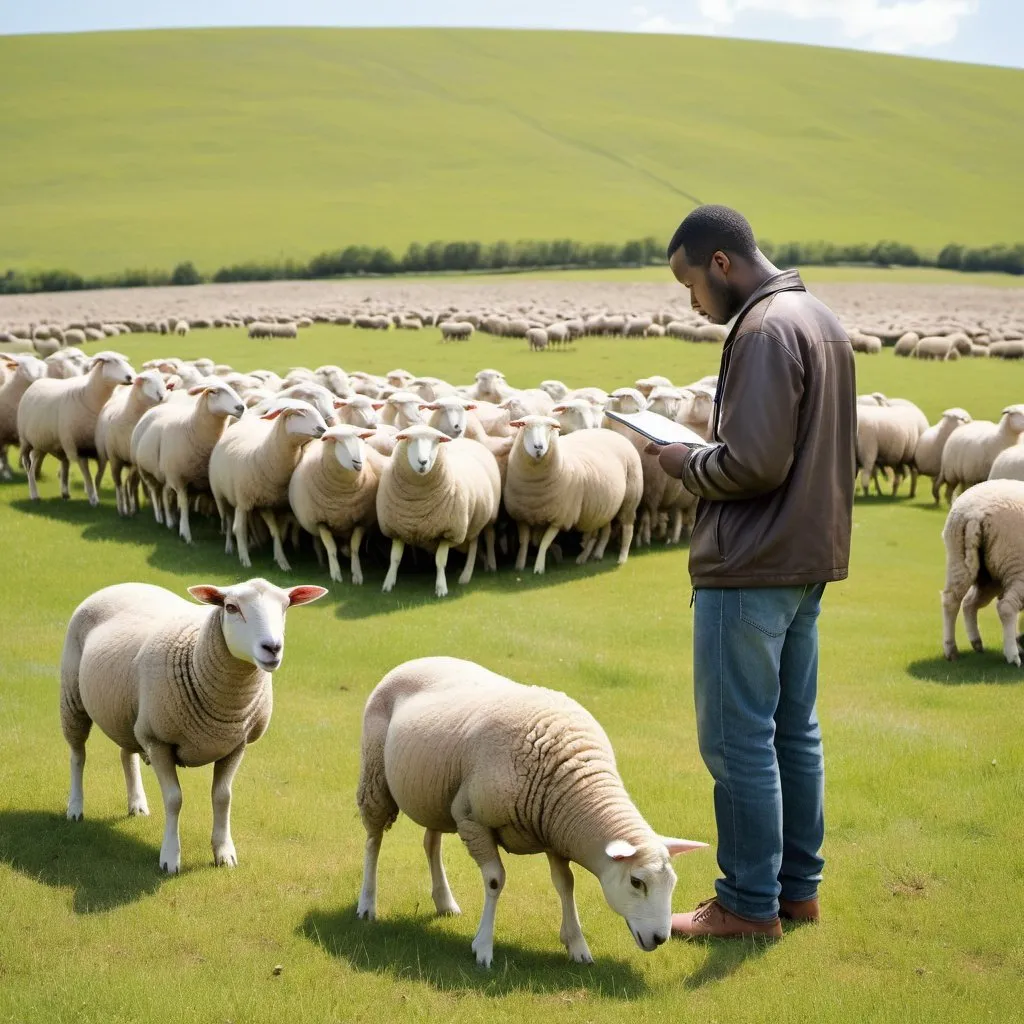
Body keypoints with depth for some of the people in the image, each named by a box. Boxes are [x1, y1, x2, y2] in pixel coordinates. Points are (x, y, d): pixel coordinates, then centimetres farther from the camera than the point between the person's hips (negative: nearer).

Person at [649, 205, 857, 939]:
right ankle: (799, 886, 24)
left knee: (738, 739, -1)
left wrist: (689, 464, -6)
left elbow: (753, 462, -24)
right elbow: (846, 453, 18)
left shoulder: (765, 330, -17)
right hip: (808, 561, 10)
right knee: (794, 729, 15)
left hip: (749, 569, -10)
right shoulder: (823, 321, 13)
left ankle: (751, 904, 7)